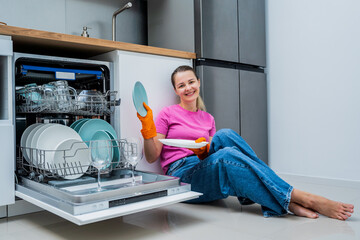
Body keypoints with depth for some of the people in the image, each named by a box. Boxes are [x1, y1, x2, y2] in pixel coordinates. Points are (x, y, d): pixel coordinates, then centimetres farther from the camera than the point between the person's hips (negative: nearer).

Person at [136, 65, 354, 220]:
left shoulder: (208, 119, 18)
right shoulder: (168, 114, 5)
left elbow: (214, 152, 15)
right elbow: (152, 157, 1)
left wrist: (205, 152, -8)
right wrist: (148, 128, -16)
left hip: (208, 171, 4)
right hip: (181, 175, -4)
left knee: (224, 136, -27)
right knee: (226, 155, -35)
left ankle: (283, 198, -30)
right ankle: (305, 199, -35)